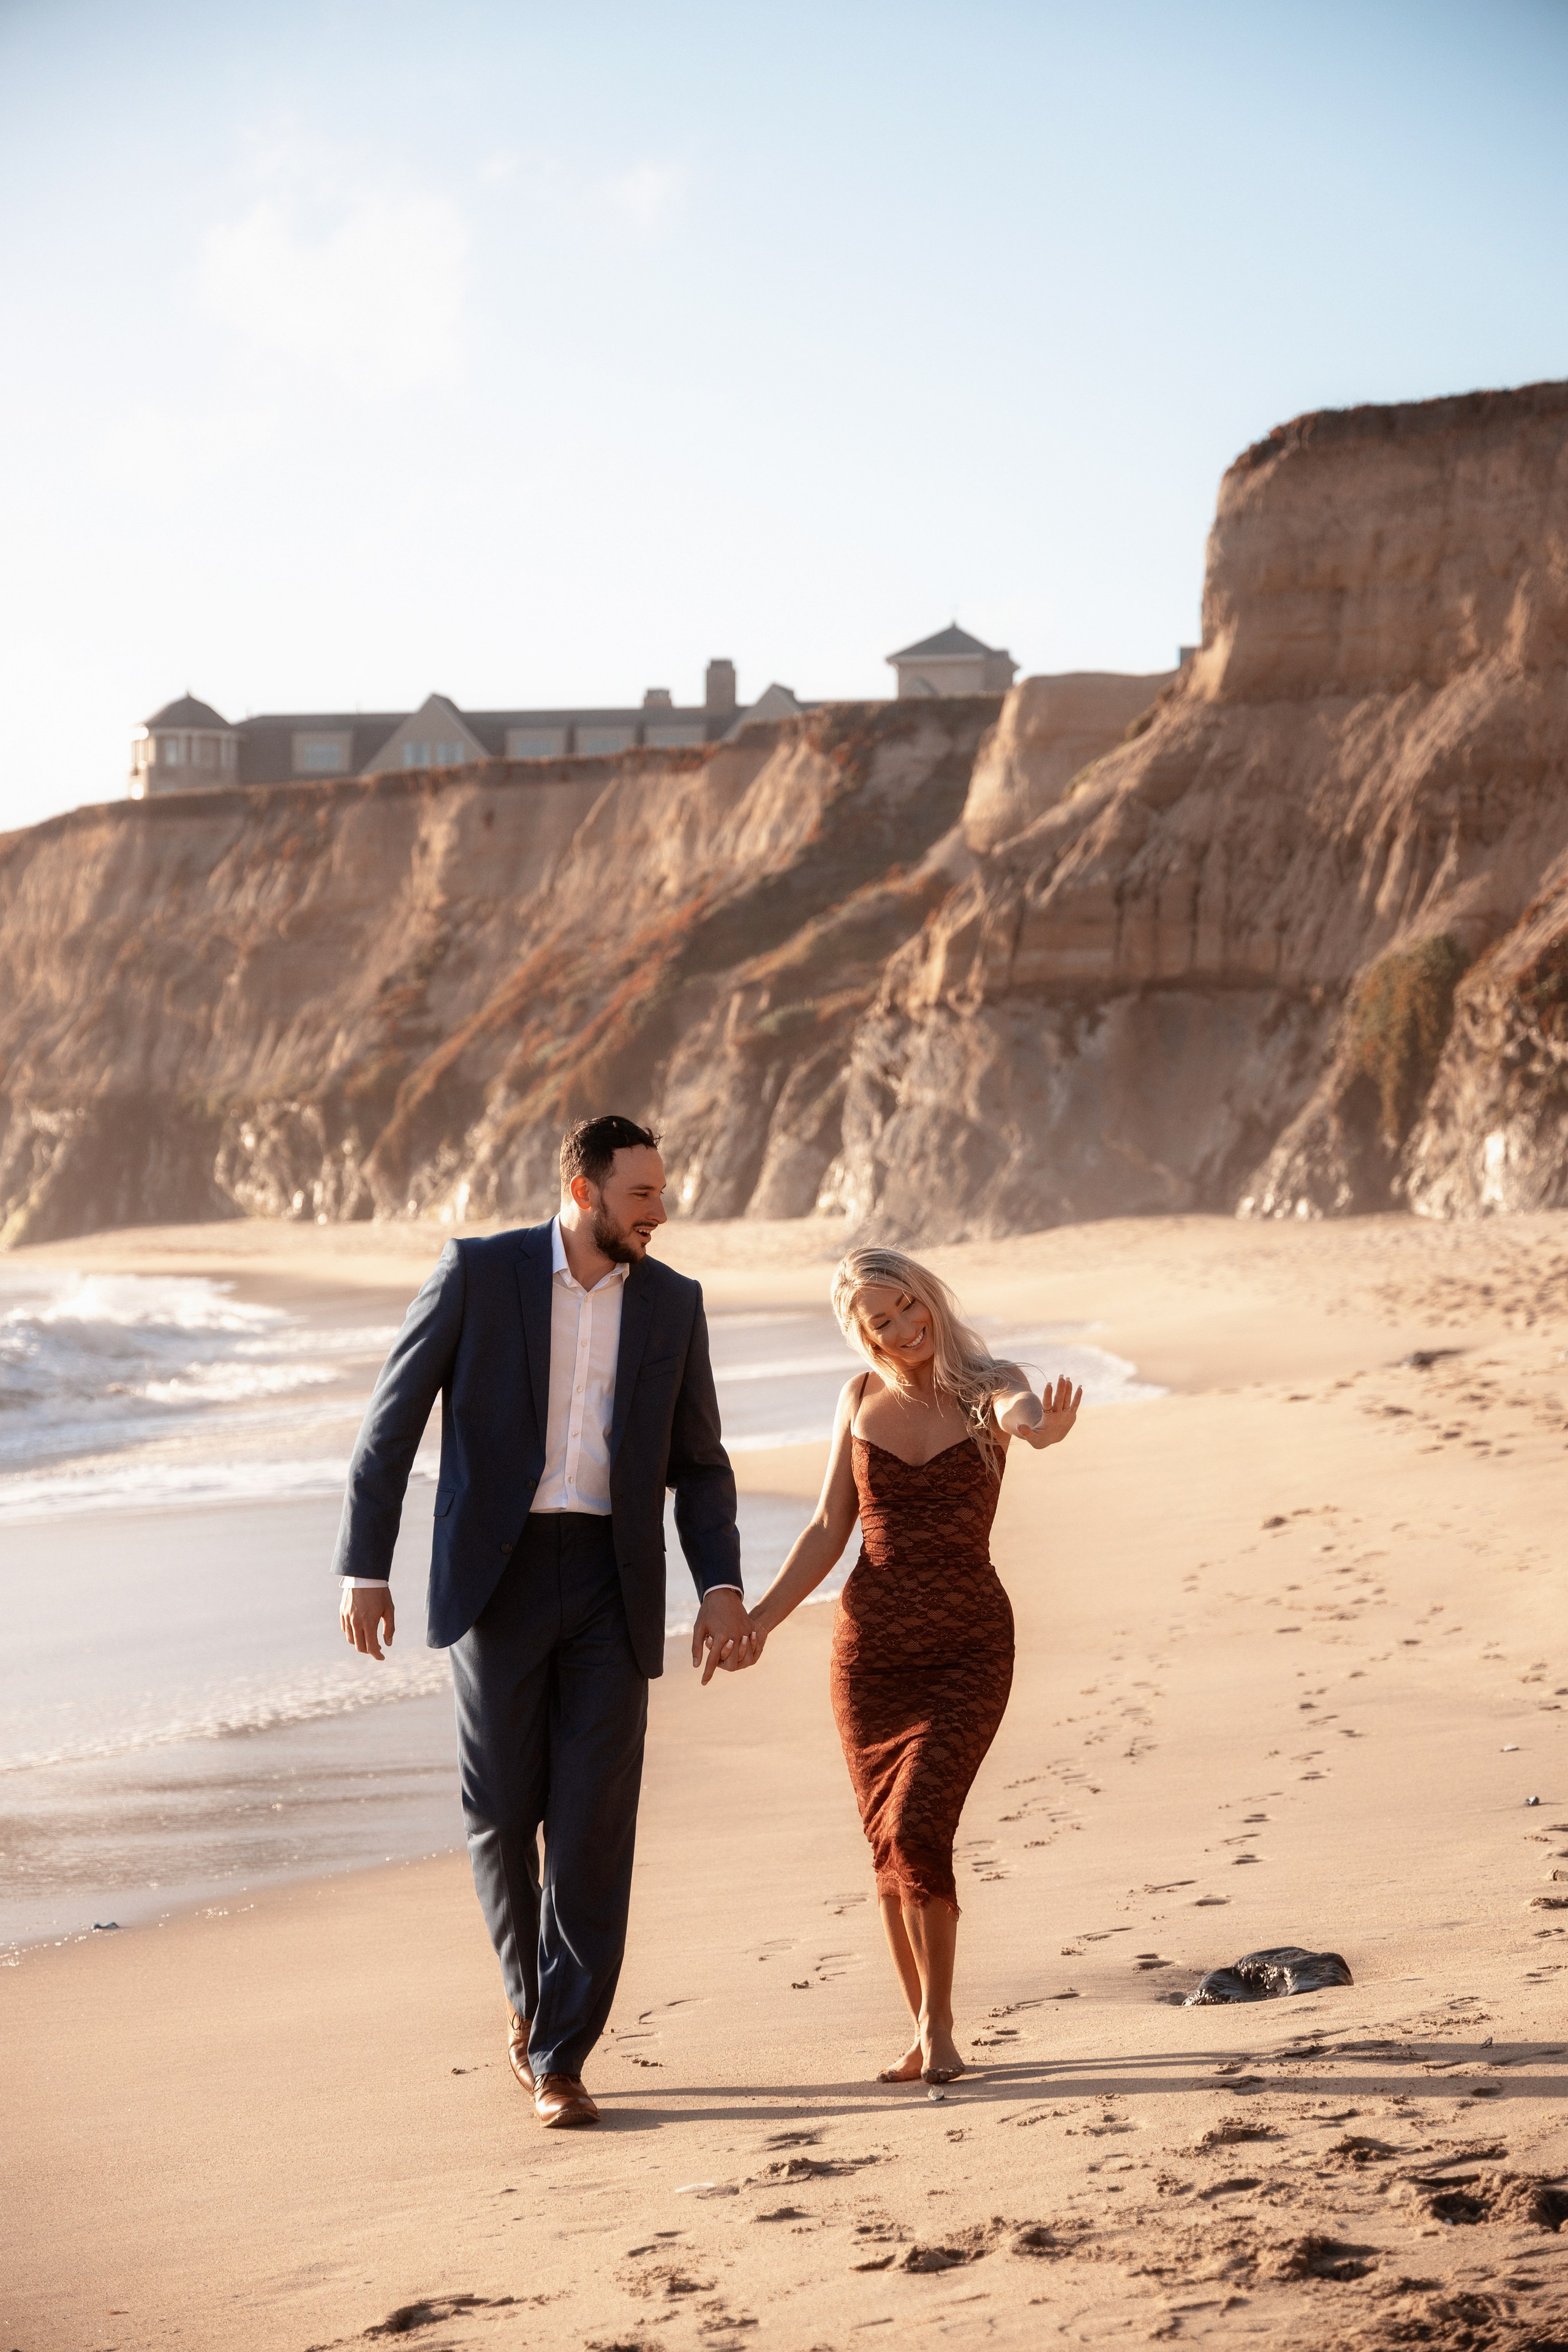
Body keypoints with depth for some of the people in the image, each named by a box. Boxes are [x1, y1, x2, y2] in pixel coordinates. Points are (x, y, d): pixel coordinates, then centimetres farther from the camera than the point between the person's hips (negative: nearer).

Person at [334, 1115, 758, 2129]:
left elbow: (700, 1464, 10)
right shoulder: (478, 1272, -3)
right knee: (502, 1811, 3)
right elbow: (392, 1421, -1)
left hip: (611, 1586, 2)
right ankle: (533, 1995, 31)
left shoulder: (672, 1302, 6)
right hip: (498, 1574, -2)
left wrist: (722, 1586, -4)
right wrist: (365, 1569, -6)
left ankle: (560, 2059, 4)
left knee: (593, 1825, -4)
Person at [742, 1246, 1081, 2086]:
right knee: (890, 1842, 6)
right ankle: (925, 2033, 20)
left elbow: (1022, 1408, -29)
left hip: (968, 1646, -3)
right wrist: (760, 1617, 0)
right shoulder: (862, 1398, 6)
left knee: (915, 1829, -17)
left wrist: (1040, 1424, -54)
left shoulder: (985, 1384, -4)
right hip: (871, 1643, 4)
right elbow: (829, 1531, 11)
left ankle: (938, 2028, -3)